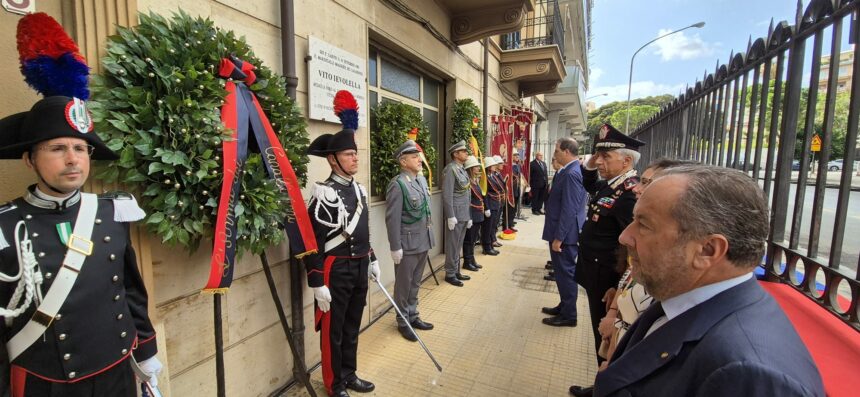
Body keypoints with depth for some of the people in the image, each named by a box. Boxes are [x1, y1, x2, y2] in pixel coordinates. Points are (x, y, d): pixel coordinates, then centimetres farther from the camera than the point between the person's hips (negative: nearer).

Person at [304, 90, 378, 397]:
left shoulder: (359, 189, 8)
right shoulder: (323, 194, -17)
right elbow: (312, 241, -18)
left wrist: (372, 260, 18)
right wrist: (317, 283, -18)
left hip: (359, 268, 7)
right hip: (336, 271, -7)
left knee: (352, 327, 20)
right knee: (333, 331, 11)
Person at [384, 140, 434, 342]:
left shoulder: (422, 180, 8)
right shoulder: (397, 185, -17)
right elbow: (392, 219, -18)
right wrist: (395, 247, -18)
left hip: (423, 242, 7)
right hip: (407, 244, -7)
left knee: (415, 283, 20)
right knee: (403, 285, 10)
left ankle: (413, 316, 36)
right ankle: (403, 322, 26)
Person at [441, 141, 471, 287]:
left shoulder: (462, 170, 13)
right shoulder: (450, 169, -13)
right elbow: (447, 195, -19)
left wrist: (468, 216, 17)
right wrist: (451, 216, -21)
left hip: (464, 214, 9)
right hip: (455, 214, -9)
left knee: (459, 245, 16)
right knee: (452, 245, 1)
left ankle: (456, 271, 26)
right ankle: (450, 274, 13)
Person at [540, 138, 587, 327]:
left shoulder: (571, 174, -22)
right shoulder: (570, 171, 9)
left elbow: (569, 210, -24)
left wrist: (558, 238, -22)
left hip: (565, 234, -10)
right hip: (563, 232, 10)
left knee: (565, 272, 3)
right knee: (563, 271, 20)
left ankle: (568, 315, 17)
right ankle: (565, 307, 35)